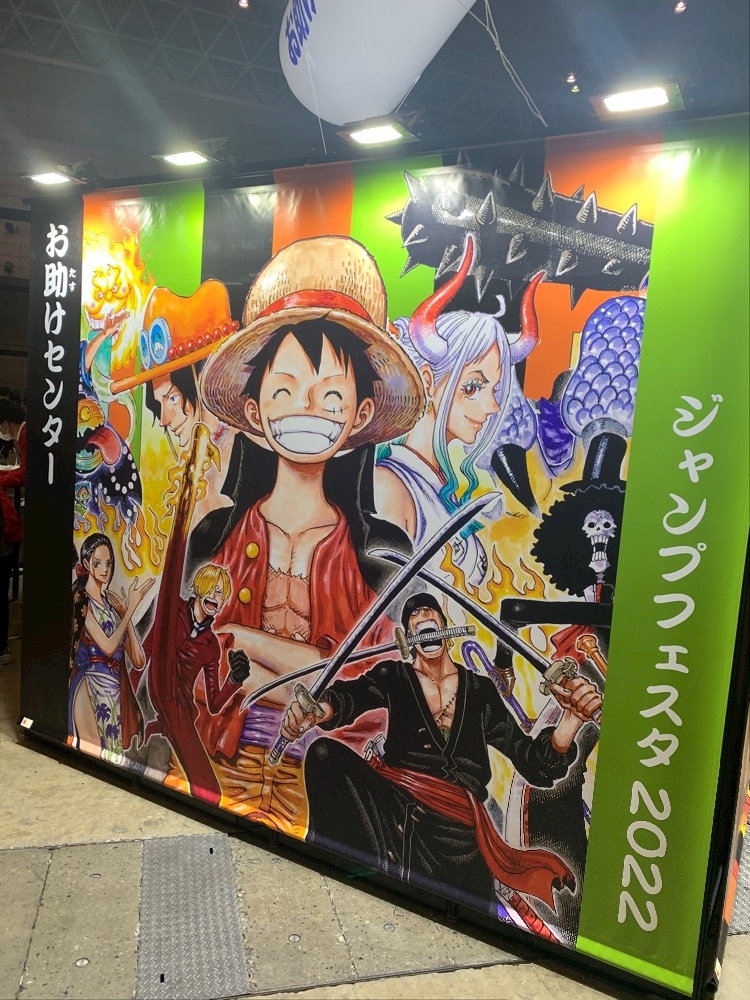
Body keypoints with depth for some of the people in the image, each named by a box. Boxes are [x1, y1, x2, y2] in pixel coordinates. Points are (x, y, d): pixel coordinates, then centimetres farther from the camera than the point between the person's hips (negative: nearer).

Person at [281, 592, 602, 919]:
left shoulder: (480, 690, 10)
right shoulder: (393, 677, 8)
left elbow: (534, 763, 4)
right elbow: (350, 696, -14)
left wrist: (572, 717, -15)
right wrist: (318, 710, -39)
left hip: (456, 824, 1)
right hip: (395, 804, 0)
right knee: (325, 753, -22)